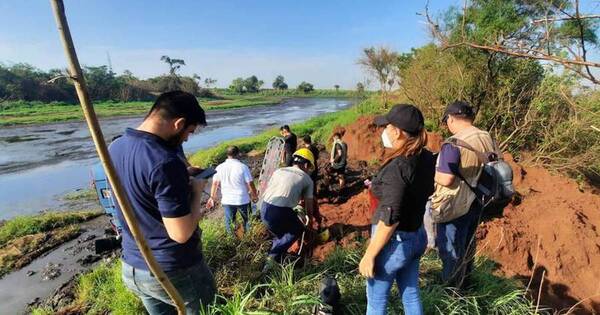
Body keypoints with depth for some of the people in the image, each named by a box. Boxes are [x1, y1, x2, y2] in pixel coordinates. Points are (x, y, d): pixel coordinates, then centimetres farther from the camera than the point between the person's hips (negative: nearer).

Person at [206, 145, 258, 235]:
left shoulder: (219, 167, -4)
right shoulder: (243, 167, -14)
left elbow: (215, 184, 3)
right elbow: (250, 184, -12)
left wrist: (212, 197, 17)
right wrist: (255, 196, 4)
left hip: (227, 201, 2)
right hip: (243, 200, -2)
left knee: (229, 221, 17)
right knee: (247, 220, 19)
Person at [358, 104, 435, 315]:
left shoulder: (397, 167, -27)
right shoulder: (427, 159, -2)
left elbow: (390, 219, -26)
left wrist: (369, 255, -18)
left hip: (394, 242, -8)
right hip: (417, 237, 8)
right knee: (411, 295, 24)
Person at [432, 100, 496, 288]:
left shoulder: (454, 144, -26)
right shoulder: (487, 138, 1)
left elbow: (445, 180, -28)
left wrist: (433, 173, -9)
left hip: (455, 207, -8)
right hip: (476, 203, 8)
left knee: (451, 250, 10)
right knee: (467, 245, 26)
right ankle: (464, 282, 45)